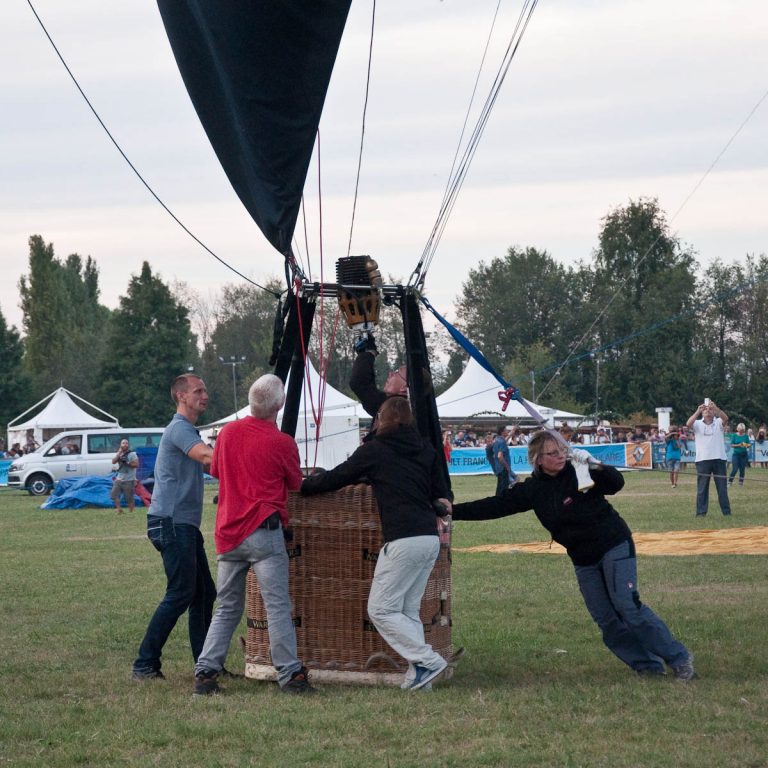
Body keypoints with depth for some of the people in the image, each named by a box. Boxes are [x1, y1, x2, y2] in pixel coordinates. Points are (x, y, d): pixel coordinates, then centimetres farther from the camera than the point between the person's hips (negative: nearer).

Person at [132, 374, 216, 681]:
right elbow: (208, 456, -30)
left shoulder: (187, 429, 22)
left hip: (185, 524, 10)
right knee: (180, 594, -10)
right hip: (171, 521, -10)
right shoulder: (179, 428, -12)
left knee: (204, 592, 10)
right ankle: (145, 664, -7)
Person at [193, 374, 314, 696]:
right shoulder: (282, 442, -6)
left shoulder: (228, 432, 7)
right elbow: (295, 484, 9)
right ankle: (290, 674, -6)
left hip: (228, 532, 5)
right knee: (277, 606, -4)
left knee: (227, 608, 13)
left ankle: (205, 672, 6)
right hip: (263, 530, -5)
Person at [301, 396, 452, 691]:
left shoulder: (375, 449, 2)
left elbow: (336, 478, 9)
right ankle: (419, 669, 4)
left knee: (381, 609, 0)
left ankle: (428, 661, -7)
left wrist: (302, 485, 23)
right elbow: (442, 494, 14)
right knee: (409, 610, 13)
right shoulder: (426, 449, 16)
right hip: (431, 539, 7)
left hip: (404, 540, -7)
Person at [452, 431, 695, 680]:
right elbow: (495, 506, 1)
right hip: (583, 560, 6)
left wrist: (594, 465, -37)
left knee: (628, 607, -15)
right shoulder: (532, 489, 0)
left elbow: (616, 483, -22)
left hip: (614, 546, -6)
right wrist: (452, 511, -3)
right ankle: (648, 666, 8)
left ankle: (679, 658, -7)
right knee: (605, 619, 0)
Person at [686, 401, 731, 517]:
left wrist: (715, 407, -30)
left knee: (722, 488, 6)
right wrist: (698, 411, -24)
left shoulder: (718, 423, 6)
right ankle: (701, 512, 6)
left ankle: (726, 511, 12)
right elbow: (688, 424, -14)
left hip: (719, 459, 0)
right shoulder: (697, 424, 6)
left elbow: (725, 418, -16)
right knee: (702, 488, 2)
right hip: (702, 460, 0)